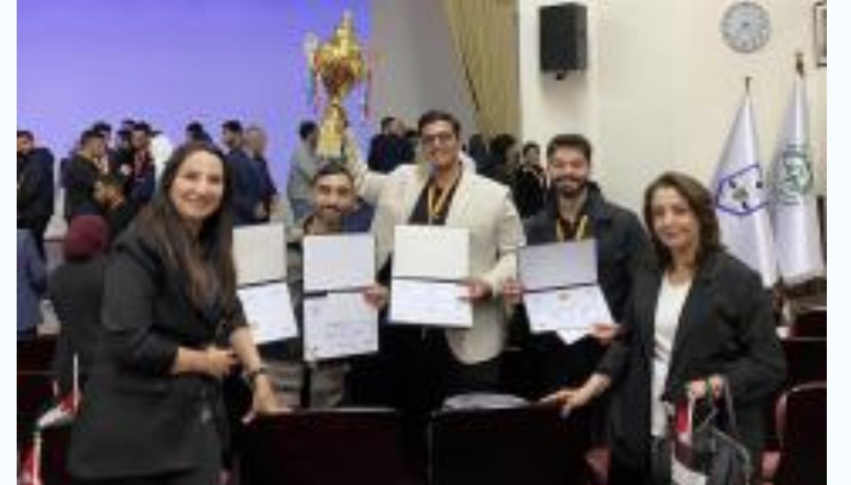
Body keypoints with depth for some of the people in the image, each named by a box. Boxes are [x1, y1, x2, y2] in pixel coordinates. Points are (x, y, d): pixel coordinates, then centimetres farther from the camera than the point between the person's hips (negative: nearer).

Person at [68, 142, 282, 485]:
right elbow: (129, 343, -22)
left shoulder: (210, 247, 9)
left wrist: (258, 375, -1)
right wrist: (204, 361, -10)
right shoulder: (139, 248, -16)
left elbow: (231, 314, 11)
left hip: (195, 416, 7)